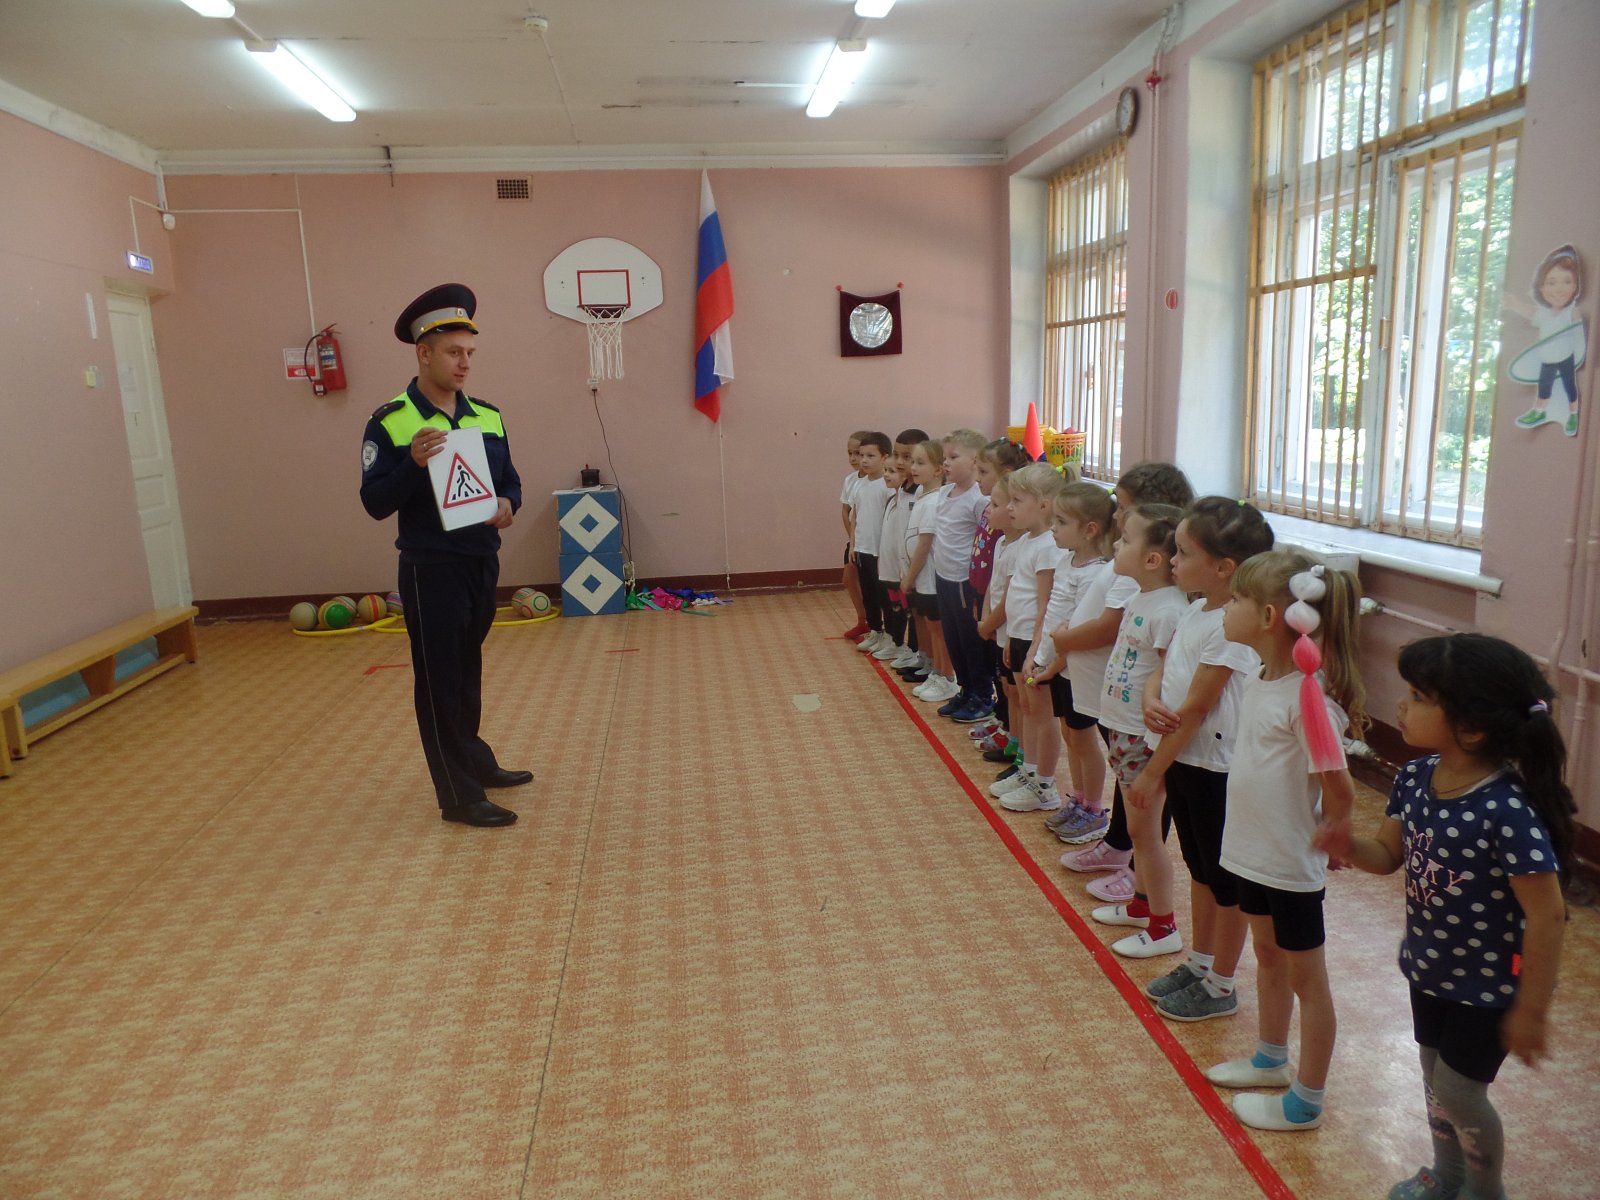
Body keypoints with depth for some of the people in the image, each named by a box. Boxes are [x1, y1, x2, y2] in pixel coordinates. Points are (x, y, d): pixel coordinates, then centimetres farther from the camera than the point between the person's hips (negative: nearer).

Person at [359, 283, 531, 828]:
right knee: (440, 680, 2)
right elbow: (375, 503, -11)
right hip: (431, 571, -6)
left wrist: (508, 504, -10)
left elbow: (510, 480, 13)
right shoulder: (390, 423, -9)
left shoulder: (487, 416, 6)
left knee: (468, 671, 20)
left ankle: (473, 761, 37)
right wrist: (414, 463, -27)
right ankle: (458, 796, 11)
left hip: (483, 563, 6)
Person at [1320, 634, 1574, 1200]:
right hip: (1429, 968, 6)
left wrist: (1530, 1010, -17)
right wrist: (1348, 846, -22)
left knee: (1457, 1092, 7)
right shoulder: (1414, 779, -11)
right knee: (1435, 1076, 23)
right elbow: (1389, 855, 2)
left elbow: (1546, 914, -25)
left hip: (1489, 985, -6)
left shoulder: (1508, 812, -32)